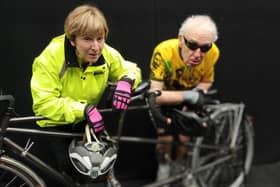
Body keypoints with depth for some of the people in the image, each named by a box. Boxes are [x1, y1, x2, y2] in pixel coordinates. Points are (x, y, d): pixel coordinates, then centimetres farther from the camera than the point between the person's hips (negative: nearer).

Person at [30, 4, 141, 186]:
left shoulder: (107, 54, -18)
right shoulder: (51, 57, -29)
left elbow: (131, 69, -2)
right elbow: (43, 103, -29)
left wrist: (125, 81, -27)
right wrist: (83, 109, -40)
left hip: (89, 121, 3)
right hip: (57, 123, -3)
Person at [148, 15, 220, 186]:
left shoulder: (213, 53, -28)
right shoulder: (164, 52, -39)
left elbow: (207, 80, -6)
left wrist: (198, 92, -25)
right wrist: (188, 95, -45)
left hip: (188, 100, 3)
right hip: (164, 98, -2)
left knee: (184, 138, -3)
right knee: (166, 138, -13)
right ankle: (164, 166, 20)